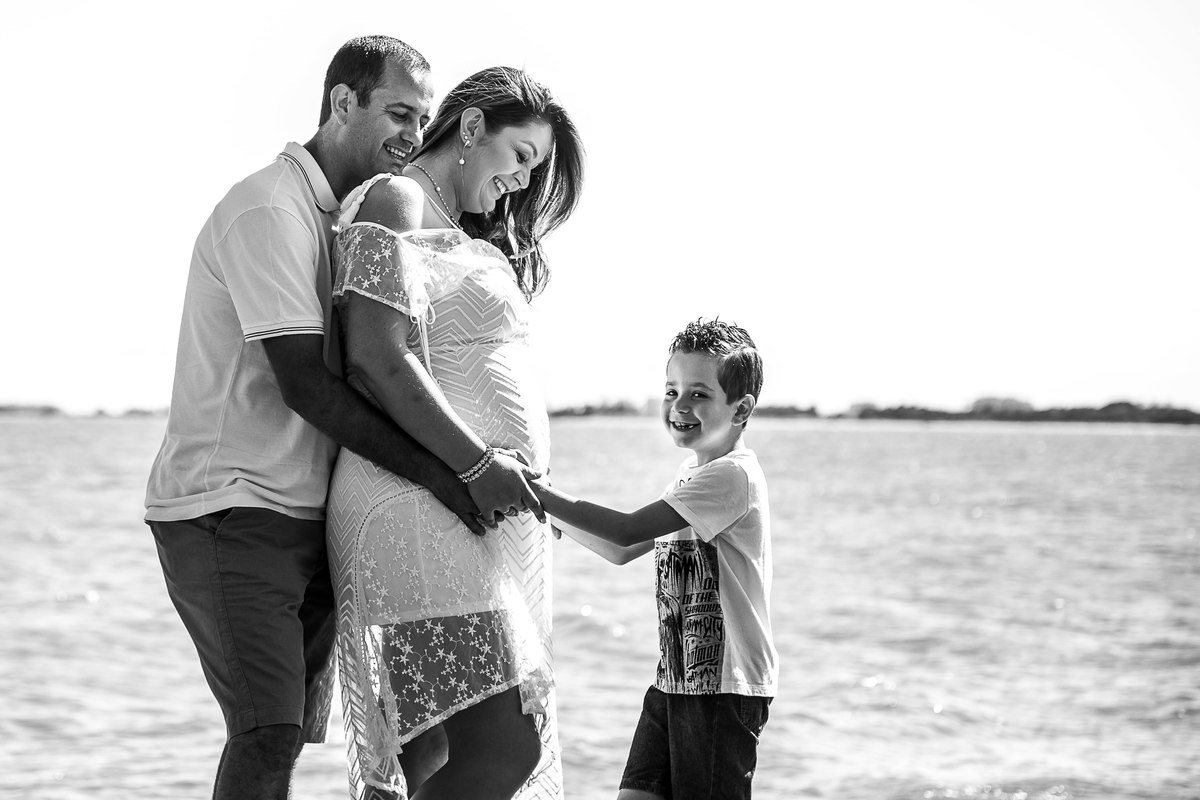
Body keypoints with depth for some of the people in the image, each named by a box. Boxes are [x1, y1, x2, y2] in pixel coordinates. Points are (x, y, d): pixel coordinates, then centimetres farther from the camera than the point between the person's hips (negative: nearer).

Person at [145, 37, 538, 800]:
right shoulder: (270, 211, -12)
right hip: (230, 510, -9)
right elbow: (304, 385, -20)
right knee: (268, 735, -18)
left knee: (286, 734, 7)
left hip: (307, 517, 9)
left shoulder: (352, 219, 17)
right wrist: (445, 478, -21)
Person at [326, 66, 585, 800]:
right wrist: (482, 466, -18)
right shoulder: (396, 204, -3)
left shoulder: (460, 235, 26)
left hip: (487, 517, 10)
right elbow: (376, 360, -16)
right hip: (426, 512, -10)